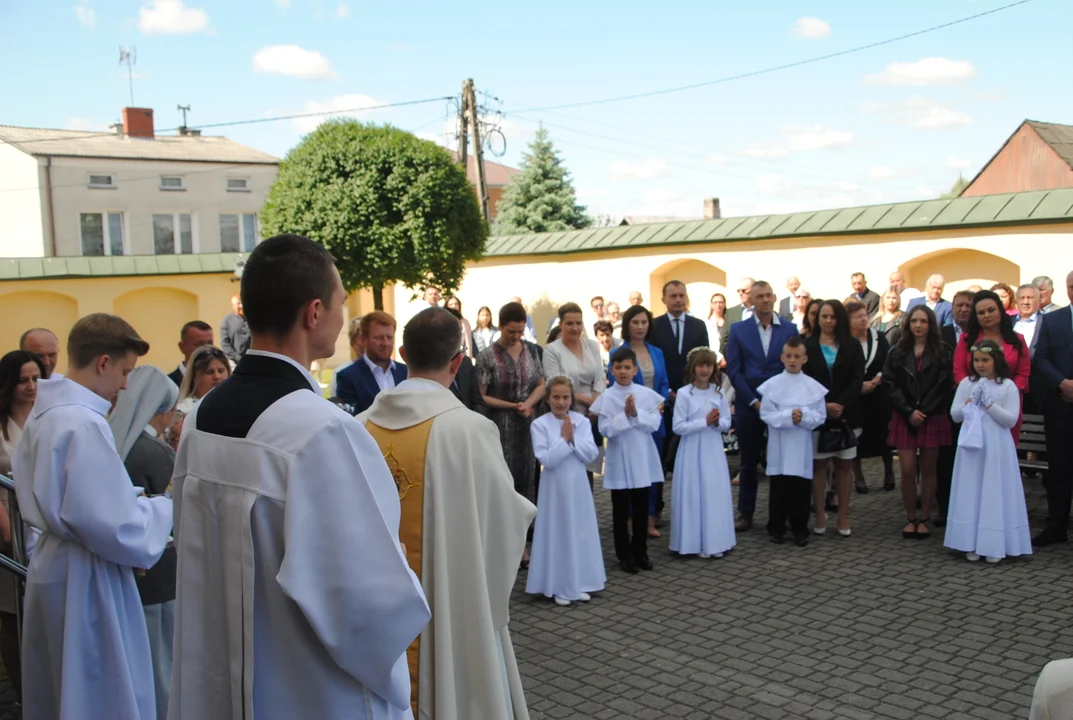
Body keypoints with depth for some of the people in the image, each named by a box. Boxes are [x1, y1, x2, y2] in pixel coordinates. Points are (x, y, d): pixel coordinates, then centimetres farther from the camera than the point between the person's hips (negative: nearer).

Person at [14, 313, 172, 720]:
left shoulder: (46, 411, 6)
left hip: (56, 565, 10)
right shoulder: (84, 424, -24)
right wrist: (166, 507, -10)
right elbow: (114, 527, -27)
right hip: (84, 578, -10)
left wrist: (131, 499, 6)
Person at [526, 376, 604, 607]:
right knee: (557, 534, 2)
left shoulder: (582, 421, 0)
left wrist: (573, 439, -16)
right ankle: (559, 587, 13)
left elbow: (591, 455, -6)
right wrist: (564, 439, -17)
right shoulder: (540, 424, -9)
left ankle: (580, 583, 22)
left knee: (580, 533, 10)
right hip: (555, 487, -3)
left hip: (578, 485, 3)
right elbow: (546, 460, -16)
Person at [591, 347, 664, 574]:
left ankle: (640, 551, 24)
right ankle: (624, 554, 18)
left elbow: (654, 424, -6)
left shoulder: (646, 394, 0)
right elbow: (605, 430, -12)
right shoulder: (607, 397, -7)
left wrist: (636, 413, -19)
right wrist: (625, 415, -20)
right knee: (620, 510, 7)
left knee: (641, 508, 11)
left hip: (642, 459, 2)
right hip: (619, 461, -2)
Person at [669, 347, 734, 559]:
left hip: (714, 451, 4)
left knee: (715, 494, 6)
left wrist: (717, 422, -14)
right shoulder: (684, 394, -8)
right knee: (694, 494, 0)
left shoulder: (719, 393, 5)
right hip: (692, 452, -4)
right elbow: (678, 427, -12)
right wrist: (705, 422, -18)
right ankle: (696, 543, 9)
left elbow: (727, 424, 8)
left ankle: (714, 542, 16)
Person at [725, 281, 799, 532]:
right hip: (748, 406, 0)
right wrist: (754, 401, -8)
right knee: (749, 462, 8)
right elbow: (733, 370, -2)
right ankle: (745, 513, 17)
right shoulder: (738, 330, 1)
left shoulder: (790, 330, 3)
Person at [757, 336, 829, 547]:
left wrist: (804, 417, -19)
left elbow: (821, 417, -1)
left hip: (802, 447, 1)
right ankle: (776, 527, 19)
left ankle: (800, 529, 18)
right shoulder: (772, 385, -3)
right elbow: (766, 414, -7)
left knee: (801, 489, 7)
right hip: (779, 446, -1)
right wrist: (788, 417, -20)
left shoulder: (814, 387, 0)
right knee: (778, 488, 7)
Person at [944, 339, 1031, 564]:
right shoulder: (967, 383, 6)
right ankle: (972, 544, 10)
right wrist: (971, 402, -8)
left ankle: (994, 545, 7)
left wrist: (988, 402, -13)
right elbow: (955, 415, 5)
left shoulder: (1008, 386, -1)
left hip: (996, 448, -2)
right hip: (971, 445, 2)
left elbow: (1011, 420, -7)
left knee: (994, 494, 0)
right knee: (971, 492, 3)